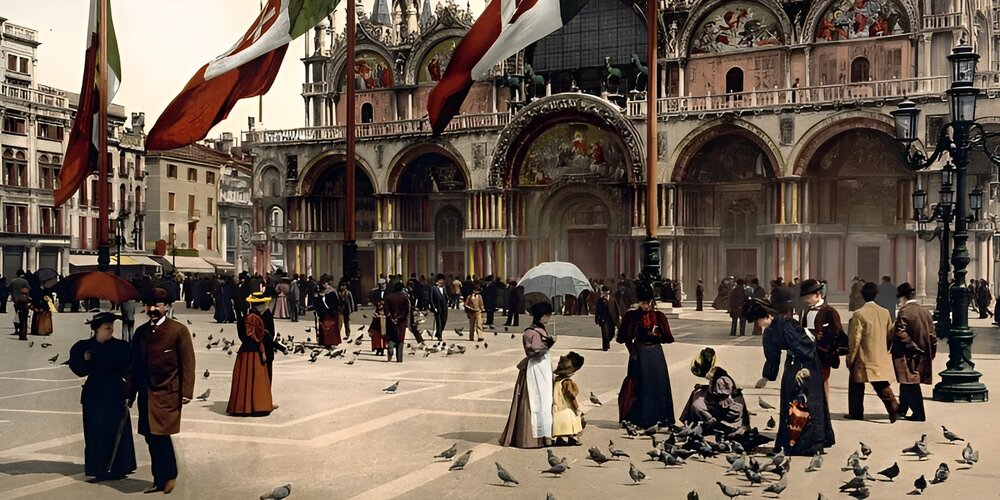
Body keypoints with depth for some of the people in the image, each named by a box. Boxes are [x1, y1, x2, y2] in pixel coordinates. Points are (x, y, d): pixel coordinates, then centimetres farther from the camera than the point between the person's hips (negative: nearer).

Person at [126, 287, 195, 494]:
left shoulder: (179, 330, -4)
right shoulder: (140, 332, 12)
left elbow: (187, 364, -7)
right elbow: (134, 364, 14)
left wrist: (186, 392, -12)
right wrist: (130, 392, 11)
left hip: (167, 393, -5)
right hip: (146, 393, 5)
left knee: (160, 436, -9)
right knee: (151, 438, 8)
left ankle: (169, 475, 10)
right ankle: (159, 479, 19)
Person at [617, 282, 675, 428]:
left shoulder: (659, 316, 4)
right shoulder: (631, 316, 0)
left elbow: (668, 338, 3)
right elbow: (623, 337, 2)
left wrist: (656, 335, -14)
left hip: (656, 354, 2)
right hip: (639, 354, -2)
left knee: (659, 384, 1)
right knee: (640, 386, -1)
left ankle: (659, 417, 10)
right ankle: (641, 420, 3)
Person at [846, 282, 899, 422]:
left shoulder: (859, 314, -16)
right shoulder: (885, 313, 1)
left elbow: (855, 339, -14)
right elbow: (889, 334, 10)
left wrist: (850, 358, -5)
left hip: (864, 359, -5)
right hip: (881, 358, 5)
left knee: (856, 385, 10)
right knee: (882, 385, 9)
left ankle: (856, 413, 16)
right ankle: (894, 407, -8)